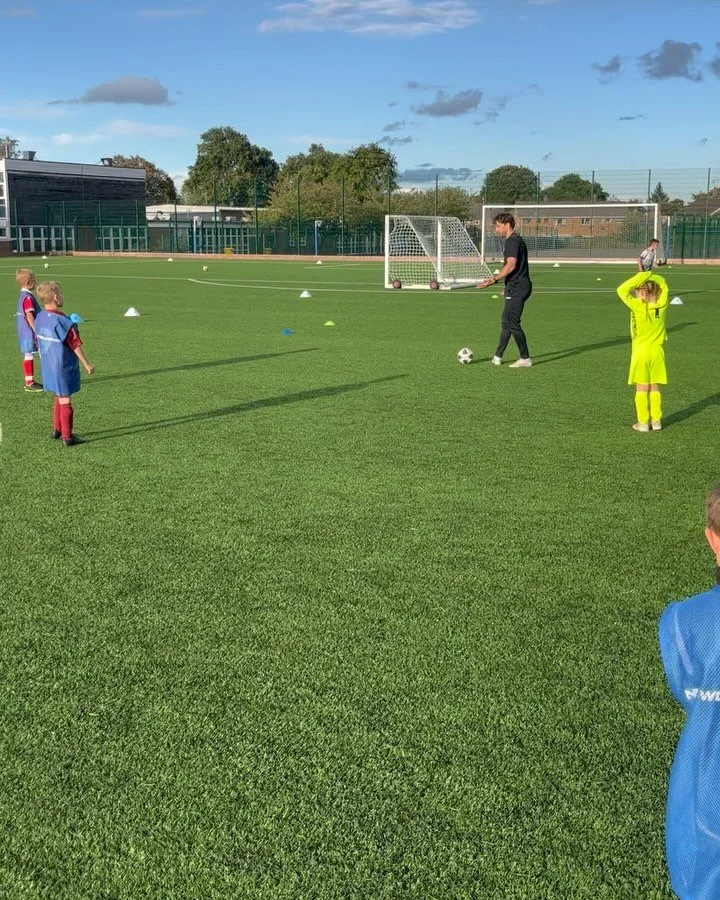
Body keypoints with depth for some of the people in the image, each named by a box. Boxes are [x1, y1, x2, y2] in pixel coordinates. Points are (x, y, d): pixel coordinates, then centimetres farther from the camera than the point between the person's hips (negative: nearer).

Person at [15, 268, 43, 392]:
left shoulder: (22, 295, 13)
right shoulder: (28, 297, -18)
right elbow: (29, 316, -23)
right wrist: (36, 330, -21)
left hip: (24, 332, 10)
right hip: (29, 332, -10)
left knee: (28, 356, 15)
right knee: (29, 356, -5)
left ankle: (30, 381, 23)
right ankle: (29, 384, 0)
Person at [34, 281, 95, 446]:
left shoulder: (39, 318, 1)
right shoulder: (63, 321, -22)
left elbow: (39, 342, 11)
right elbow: (76, 345, -17)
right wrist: (87, 364, -6)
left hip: (48, 367, 7)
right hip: (63, 368, -7)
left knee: (59, 398, 23)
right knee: (65, 401, 2)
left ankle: (56, 430, 32)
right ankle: (67, 437, 8)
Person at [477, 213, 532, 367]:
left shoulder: (512, 241, -14)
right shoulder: (516, 240, 18)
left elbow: (511, 265, -24)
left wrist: (494, 280, -23)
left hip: (517, 289, -11)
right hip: (516, 287, 11)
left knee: (512, 323, -8)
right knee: (506, 322, 13)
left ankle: (525, 359, -2)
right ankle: (497, 357, 19)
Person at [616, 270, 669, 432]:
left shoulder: (637, 306, -15)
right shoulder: (661, 306, -4)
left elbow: (622, 290, -7)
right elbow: (663, 287, 13)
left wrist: (640, 277, -9)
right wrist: (650, 276, 2)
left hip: (640, 352, -4)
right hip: (657, 352, 4)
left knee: (641, 388, 4)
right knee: (655, 388, 12)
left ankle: (643, 422, 8)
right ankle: (656, 421, 15)